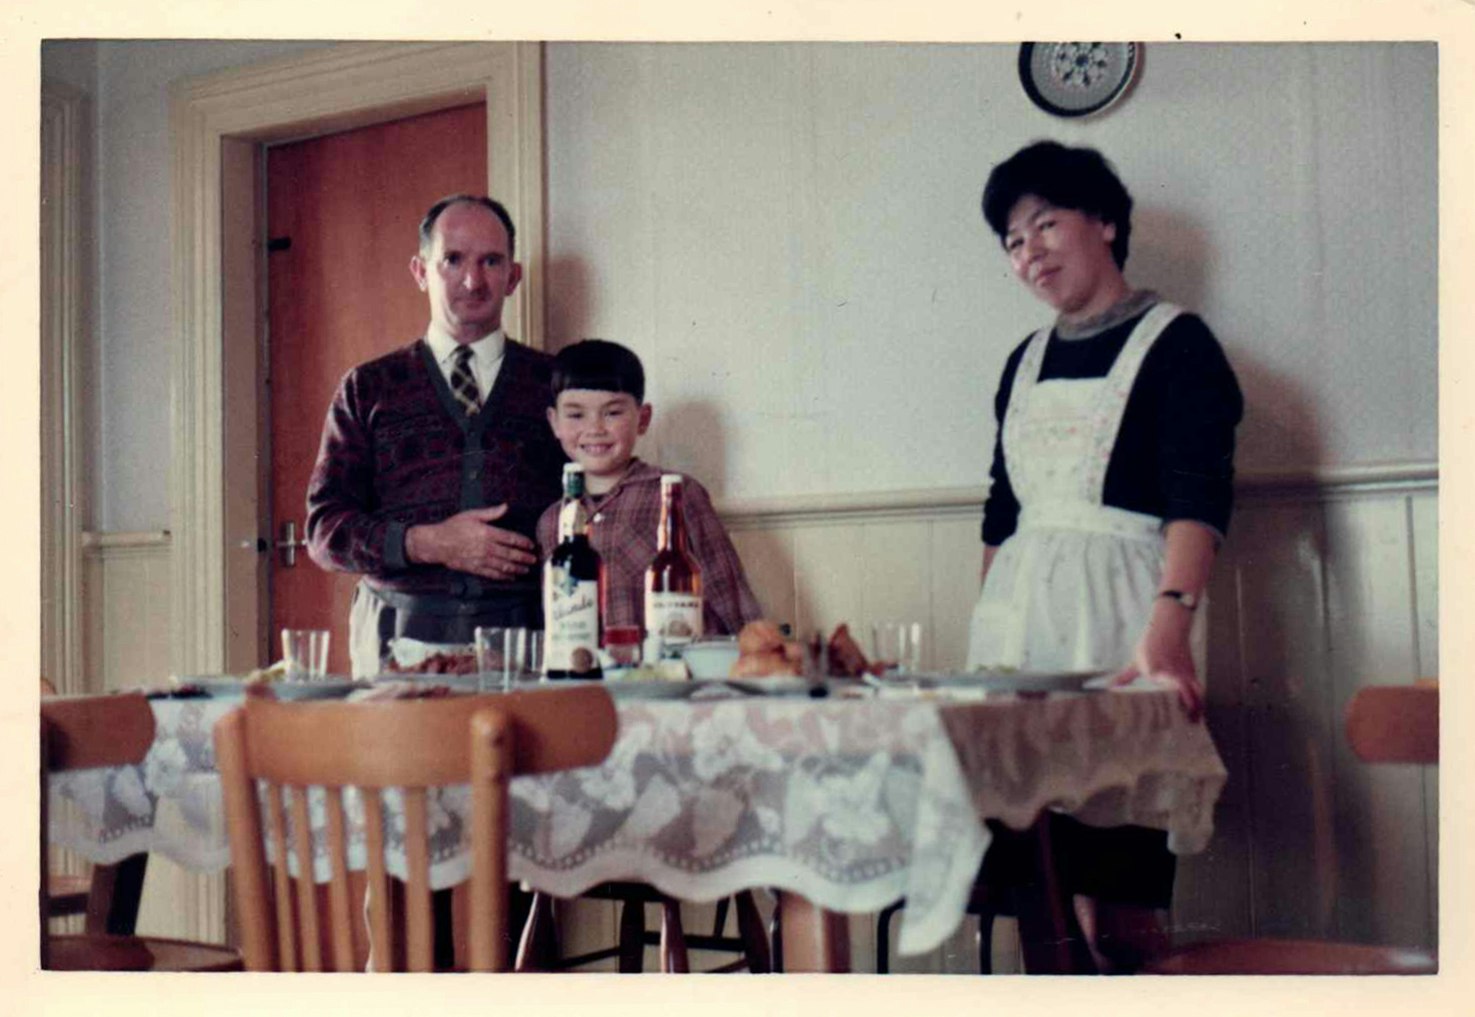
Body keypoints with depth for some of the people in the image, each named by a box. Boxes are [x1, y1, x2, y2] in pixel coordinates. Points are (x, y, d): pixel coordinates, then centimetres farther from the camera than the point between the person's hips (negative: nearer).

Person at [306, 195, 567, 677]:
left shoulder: (557, 383, 14)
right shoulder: (367, 389, 14)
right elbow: (325, 529, 8)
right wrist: (428, 544, -7)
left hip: (527, 634, 0)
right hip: (401, 633, 0)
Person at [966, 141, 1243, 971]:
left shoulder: (1174, 342, -1)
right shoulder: (1027, 361, 18)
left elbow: (1199, 497, -14)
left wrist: (1170, 624, -29)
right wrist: (987, 634, 17)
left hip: (1119, 620, -5)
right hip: (1018, 622, 6)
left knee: (1119, 880, -11)